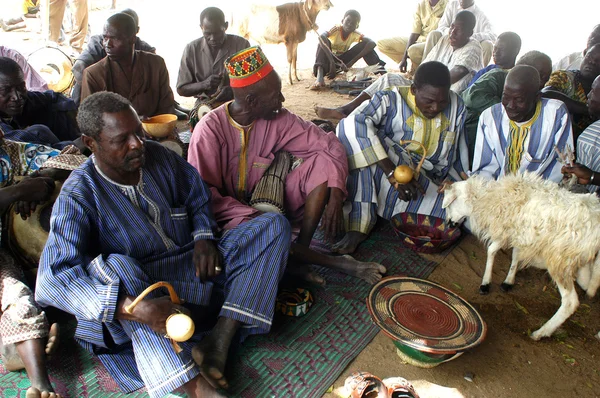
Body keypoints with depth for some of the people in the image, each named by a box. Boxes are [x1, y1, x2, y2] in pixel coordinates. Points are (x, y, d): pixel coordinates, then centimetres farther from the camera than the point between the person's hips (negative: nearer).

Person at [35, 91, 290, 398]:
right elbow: (52, 279, -27)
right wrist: (132, 307, -42)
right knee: (113, 267, -39)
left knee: (273, 225, -10)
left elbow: (198, 198, 17)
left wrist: (204, 237, -5)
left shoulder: (158, 156, 0)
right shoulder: (78, 194, -14)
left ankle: (218, 341, -27)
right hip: (140, 286, -4)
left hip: (196, 267, 5)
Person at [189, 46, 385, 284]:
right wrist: (257, 218, -31)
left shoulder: (278, 119, -7)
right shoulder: (209, 130, -19)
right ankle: (340, 264, -15)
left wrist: (335, 198, -21)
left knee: (322, 161, -15)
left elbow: (329, 145, -7)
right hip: (232, 215, -4)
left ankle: (300, 254, -20)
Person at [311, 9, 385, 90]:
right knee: (323, 41, -34)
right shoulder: (336, 29, -23)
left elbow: (372, 43, -29)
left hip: (343, 60, 3)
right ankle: (319, 77, -53)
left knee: (364, 44, -16)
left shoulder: (355, 34, -14)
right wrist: (332, 62, -55)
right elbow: (321, 36, -45)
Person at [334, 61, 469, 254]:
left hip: (429, 185, 4)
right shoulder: (390, 100, -13)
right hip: (382, 177, -4)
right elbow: (350, 126, -33)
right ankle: (358, 226, -32)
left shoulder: (456, 105, 3)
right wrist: (393, 173, -38)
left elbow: (458, 155, 10)